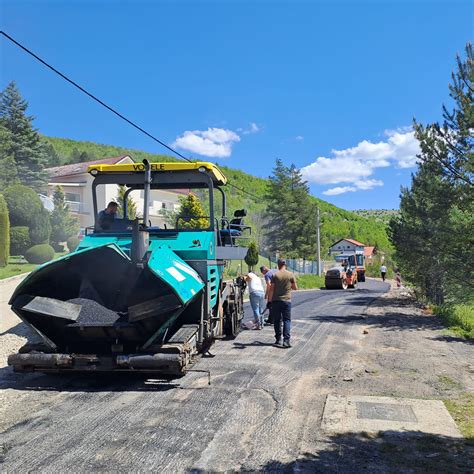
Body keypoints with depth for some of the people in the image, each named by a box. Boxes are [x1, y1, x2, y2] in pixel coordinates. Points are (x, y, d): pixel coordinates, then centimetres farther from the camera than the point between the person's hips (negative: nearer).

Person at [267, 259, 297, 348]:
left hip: (276, 301, 0)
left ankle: (278, 340, 12)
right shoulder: (290, 275, -1)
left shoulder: (275, 275, -5)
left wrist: (269, 301, 0)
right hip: (287, 301, 1)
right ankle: (286, 340, -6)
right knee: (287, 320, 5)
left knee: (277, 321, 9)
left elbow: (271, 289, -7)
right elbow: (295, 288, 6)